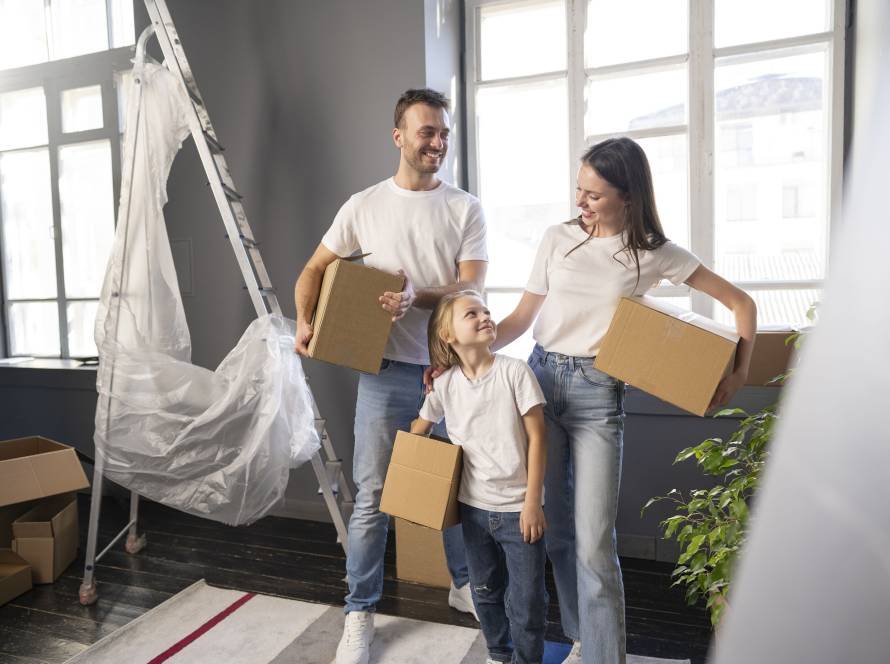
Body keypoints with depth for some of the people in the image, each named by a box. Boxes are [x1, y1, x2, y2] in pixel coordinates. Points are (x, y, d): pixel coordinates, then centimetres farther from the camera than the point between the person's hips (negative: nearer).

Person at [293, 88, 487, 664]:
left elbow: (472, 285, -7)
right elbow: (316, 270, 10)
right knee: (372, 496, 5)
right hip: (387, 371, 0)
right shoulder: (364, 206, 4)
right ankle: (361, 613, 23)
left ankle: (464, 584, 40)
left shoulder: (465, 208, 2)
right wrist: (306, 323, -8)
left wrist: (417, 299, -24)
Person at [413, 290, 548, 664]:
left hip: (518, 508, -3)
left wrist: (532, 502, -10)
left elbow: (536, 438, -9)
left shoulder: (514, 371, -11)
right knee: (486, 593, 20)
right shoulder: (444, 385, -4)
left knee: (526, 602, 4)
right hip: (473, 507, 3)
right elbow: (417, 433, 13)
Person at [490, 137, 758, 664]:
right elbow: (522, 317, 9)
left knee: (593, 541, -7)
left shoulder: (654, 253, 1)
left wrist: (740, 372, -1)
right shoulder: (559, 239, 6)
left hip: (598, 392, -2)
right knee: (556, 526, 10)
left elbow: (741, 303, 8)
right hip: (541, 378, 3)